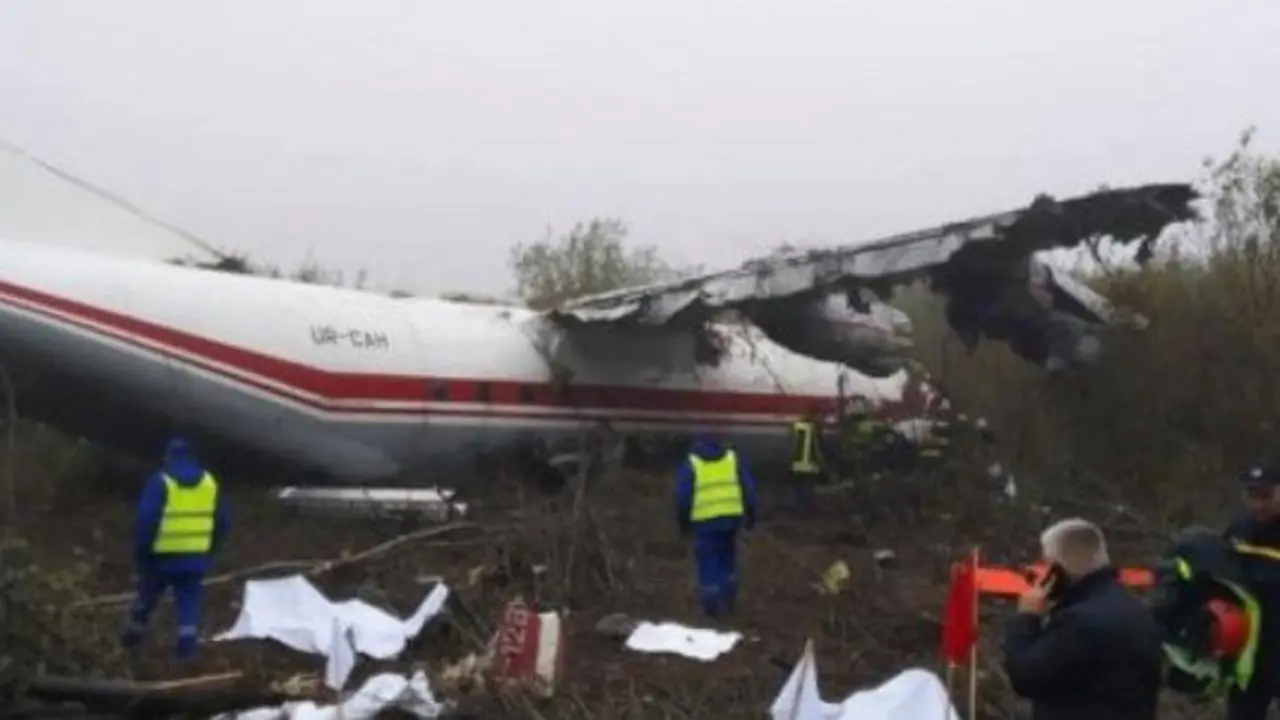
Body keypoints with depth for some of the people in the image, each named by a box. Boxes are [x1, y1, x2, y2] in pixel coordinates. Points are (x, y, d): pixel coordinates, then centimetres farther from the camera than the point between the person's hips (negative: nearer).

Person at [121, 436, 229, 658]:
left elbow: (146, 521, -14)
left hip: (164, 555, -2)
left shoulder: (161, 482, -9)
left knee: (148, 595, 18)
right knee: (189, 601, 9)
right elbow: (221, 522, 12)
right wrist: (210, 550, 22)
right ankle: (187, 644, 2)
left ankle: (135, 632, 34)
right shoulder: (209, 481, 6)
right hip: (197, 556, 2)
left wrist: (140, 551, -4)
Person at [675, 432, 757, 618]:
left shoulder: (691, 463, 1)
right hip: (731, 518, 3)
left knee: (708, 563, 7)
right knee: (727, 558, 21)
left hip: (705, 520, -3)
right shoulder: (733, 457, 9)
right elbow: (748, 488, 8)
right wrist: (750, 515, 15)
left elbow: (683, 496, -2)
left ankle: (712, 606, 10)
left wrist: (683, 521, 8)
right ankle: (728, 601, 26)